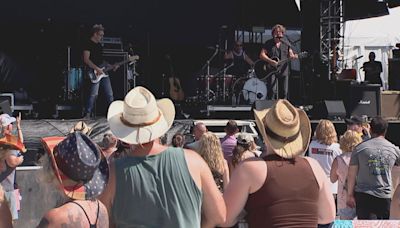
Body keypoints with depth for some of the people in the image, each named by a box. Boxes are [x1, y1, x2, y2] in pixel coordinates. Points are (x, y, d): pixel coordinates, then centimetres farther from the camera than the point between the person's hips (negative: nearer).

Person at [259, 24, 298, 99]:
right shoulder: (268, 43, 4)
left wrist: (293, 56, -13)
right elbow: (262, 55, -3)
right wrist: (271, 61, -17)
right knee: (272, 91, -13)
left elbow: (290, 54, 12)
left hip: (283, 71, 3)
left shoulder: (286, 43, 11)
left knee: (284, 92, 4)